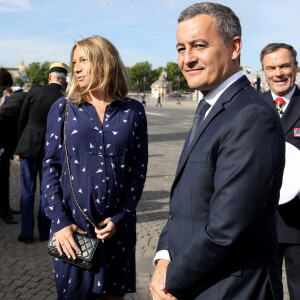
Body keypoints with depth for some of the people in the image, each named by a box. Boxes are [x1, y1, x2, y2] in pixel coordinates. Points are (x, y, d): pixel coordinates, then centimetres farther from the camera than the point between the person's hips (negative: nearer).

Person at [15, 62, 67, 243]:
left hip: (29, 146, 0)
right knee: (47, 192, 12)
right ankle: (44, 232, 20)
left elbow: (22, 119, 1)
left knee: (27, 192, 9)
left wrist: (21, 143, 13)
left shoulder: (35, 91, -6)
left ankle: (27, 233, 14)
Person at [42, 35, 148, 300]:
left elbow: (139, 169, 1)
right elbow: (51, 167, 0)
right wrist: (60, 222, -9)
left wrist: (120, 218, -8)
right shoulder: (62, 109, 2)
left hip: (117, 226, 0)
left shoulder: (133, 111, 1)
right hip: (72, 223, 0)